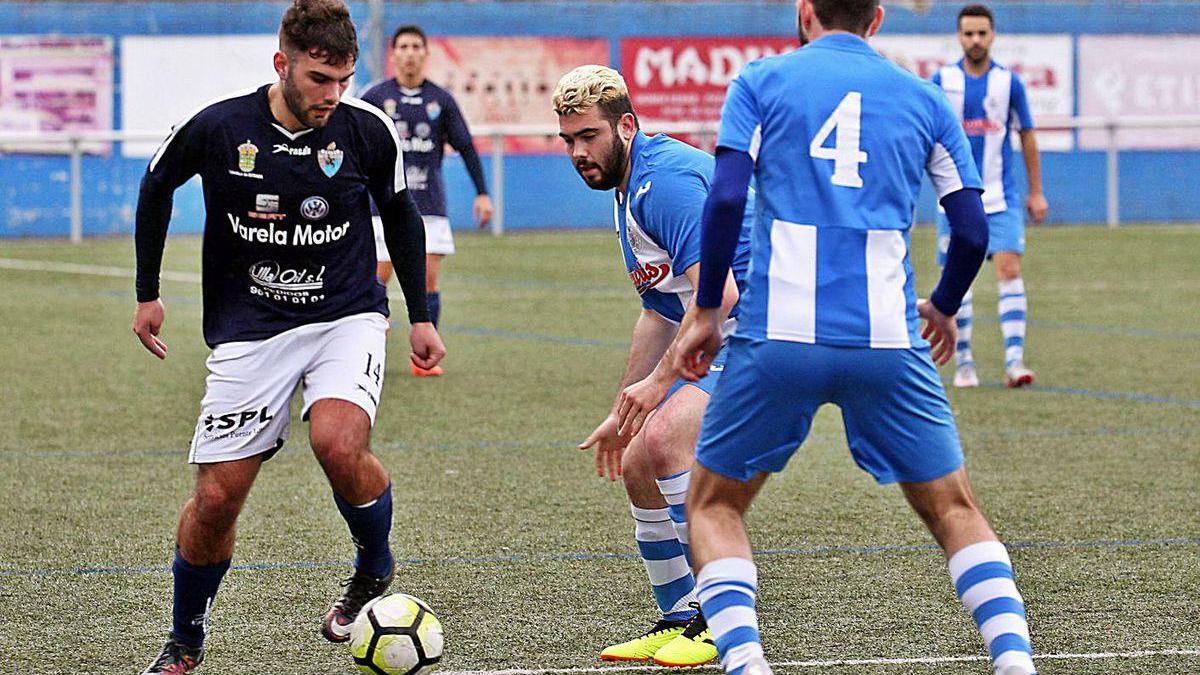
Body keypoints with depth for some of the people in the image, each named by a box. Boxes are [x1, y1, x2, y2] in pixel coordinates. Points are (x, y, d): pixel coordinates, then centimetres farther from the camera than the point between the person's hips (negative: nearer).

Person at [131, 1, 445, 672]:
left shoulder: (367, 130, -9)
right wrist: (148, 294, 15)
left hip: (347, 316, 0)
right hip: (249, 330, 1)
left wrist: (421, 316, 14)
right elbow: (157, 187, 9)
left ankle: (374, 571, 1)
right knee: (215, 499, -2)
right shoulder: (217, 129, -12)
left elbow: (401, 214, 11)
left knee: (339, 443, -29)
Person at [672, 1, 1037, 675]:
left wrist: (706, 310, 6)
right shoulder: (923, 98, 13)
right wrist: (943, 308, 30)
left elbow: (726, 198, -4)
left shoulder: (760, 82, 8)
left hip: (779, 338, -1)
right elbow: (972, 230, 11)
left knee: (715, 505, 15)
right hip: (889, 340, 1)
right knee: (956, 511, 15)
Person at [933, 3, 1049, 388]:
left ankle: (1015, 360, -16)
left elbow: (1027, 137, 10)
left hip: (1001, 198, 0)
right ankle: (964, 362, 12)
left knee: (1010, 269, -13)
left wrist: (1036, 193, 10)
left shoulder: (1009, 82, 2)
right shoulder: (943, 81, 2)